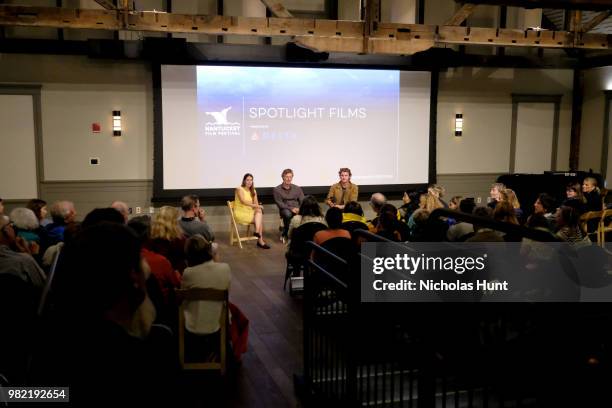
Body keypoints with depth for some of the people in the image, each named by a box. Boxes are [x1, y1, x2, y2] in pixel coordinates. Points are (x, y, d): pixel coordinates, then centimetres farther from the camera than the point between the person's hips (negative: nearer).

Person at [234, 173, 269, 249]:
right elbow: (244, 201, -19)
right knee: (260, 219, -20)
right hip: (241, 213, -6)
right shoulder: (240, 189, -7)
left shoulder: (253, 191, 13)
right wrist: (255, 205, -23)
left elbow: (256, 203, 4)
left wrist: (257, 208, -18)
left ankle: (257, 231, -31)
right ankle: (260, 240, -22)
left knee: (259, 211, -23)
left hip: (250, 213, 6)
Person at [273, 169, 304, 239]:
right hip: (285, 209, -2)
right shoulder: (277, 190, 6)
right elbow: (279, 203, -4)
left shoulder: (297, 188, 15)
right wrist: (291, 208, -20)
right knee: (287, 213, -40)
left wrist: (299, 209, -17)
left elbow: (302, 201, 7)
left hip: (297, 209, 2)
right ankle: (286, 233, -16)